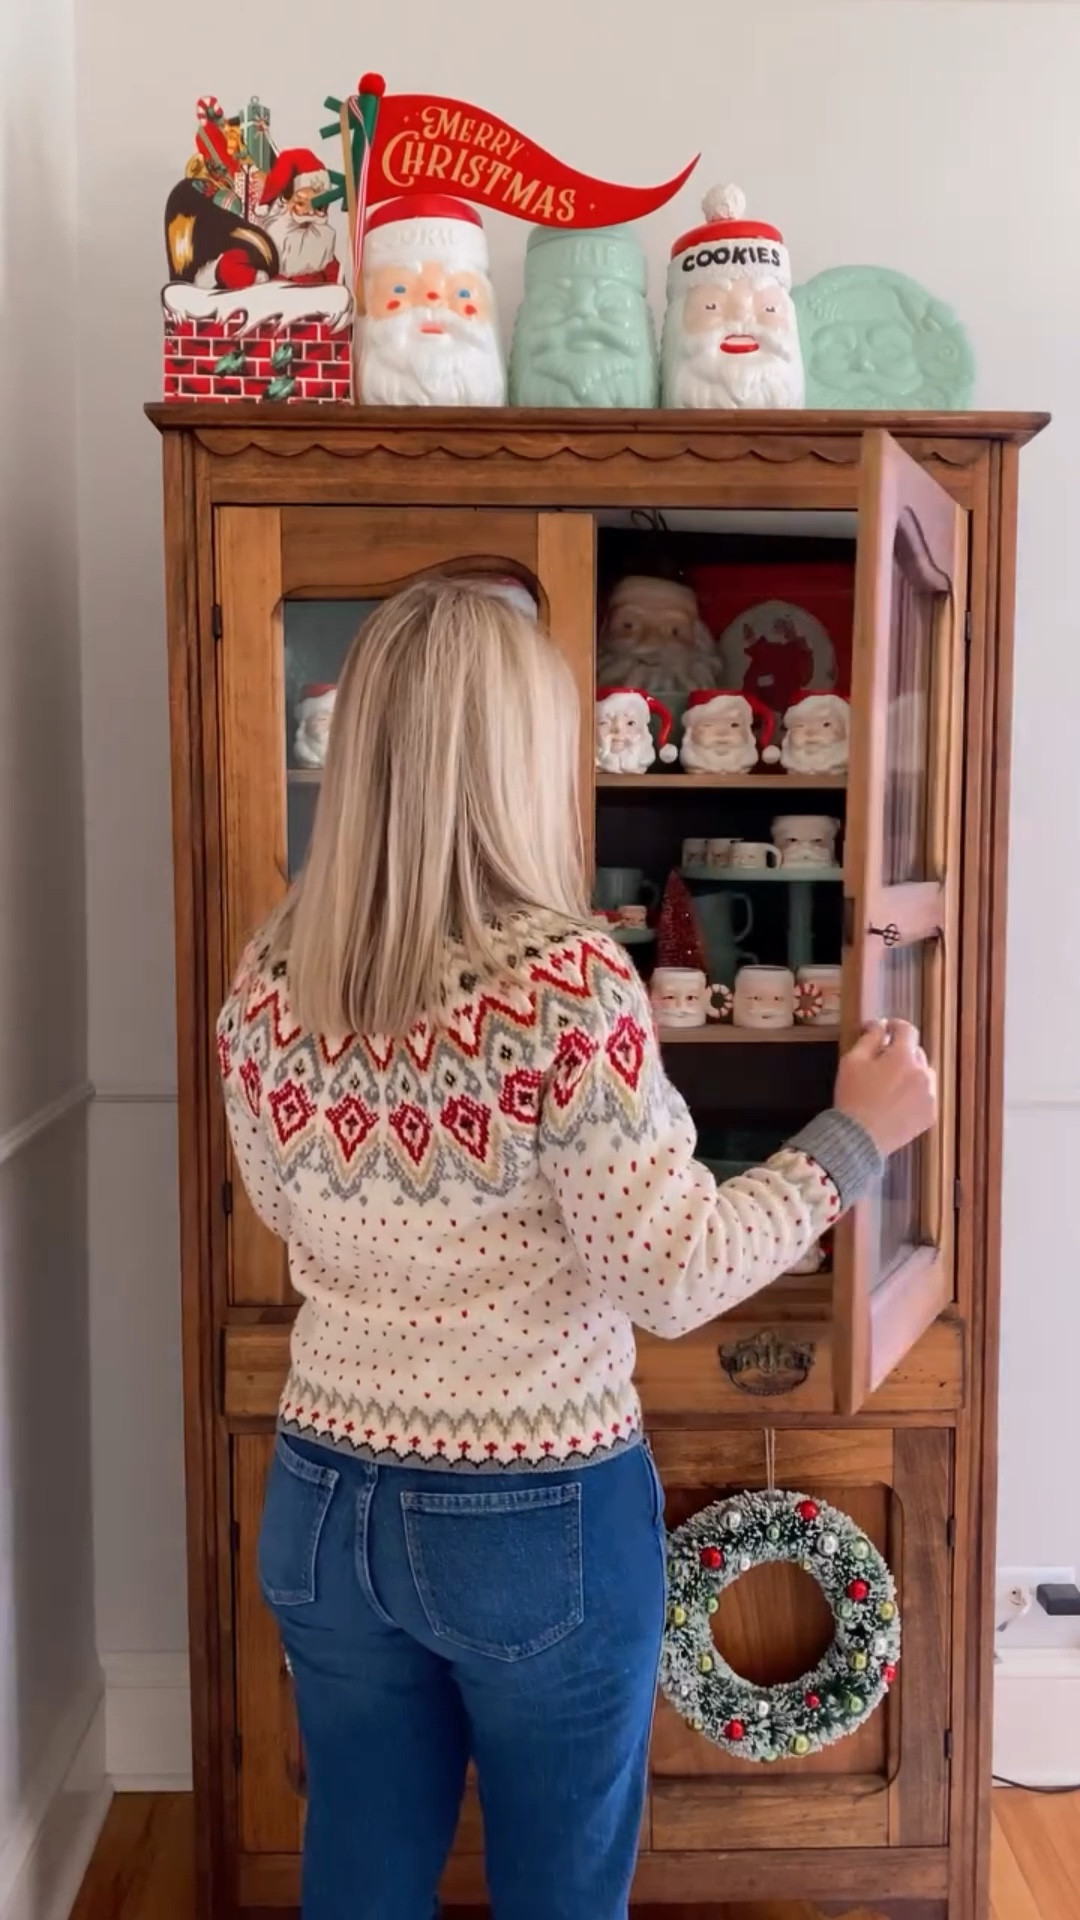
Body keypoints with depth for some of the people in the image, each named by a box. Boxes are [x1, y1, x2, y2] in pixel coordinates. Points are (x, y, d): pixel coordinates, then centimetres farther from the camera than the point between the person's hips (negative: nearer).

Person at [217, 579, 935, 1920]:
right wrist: (857, 1135, -7)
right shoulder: (564, 982, -23)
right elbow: (674, 1277, -18)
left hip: (324, 1500, 5)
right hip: (540, 1516, -4)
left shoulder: (267, 981, -5)